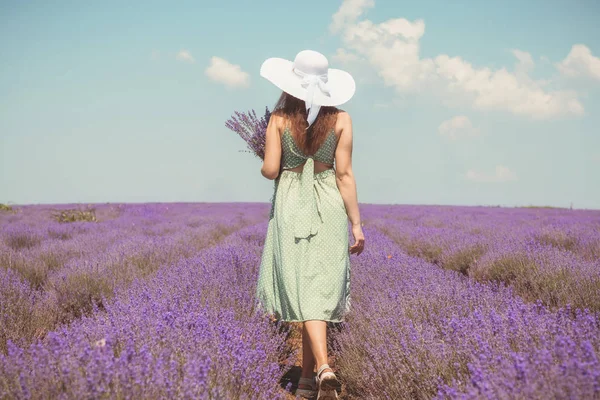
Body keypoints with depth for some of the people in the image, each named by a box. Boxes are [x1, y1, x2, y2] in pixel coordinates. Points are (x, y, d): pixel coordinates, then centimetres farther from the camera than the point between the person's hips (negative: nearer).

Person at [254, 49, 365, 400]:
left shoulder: (279, 119, -4)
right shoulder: (341, 120, -2)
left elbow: (270, 170, -7)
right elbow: (344, 175, -5)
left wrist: (264, 167, 18)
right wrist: (357, 224, -2)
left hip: (291, 207, -1)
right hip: (330, 208, 1)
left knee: (304, 291, -1)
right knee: (321, 290, 8)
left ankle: (324, 367, -20)